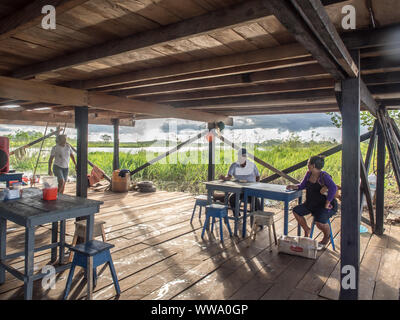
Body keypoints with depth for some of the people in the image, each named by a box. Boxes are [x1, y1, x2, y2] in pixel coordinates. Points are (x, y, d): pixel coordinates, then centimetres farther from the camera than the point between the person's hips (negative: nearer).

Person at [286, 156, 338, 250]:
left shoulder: (324, 176, -21)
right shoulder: (309, 174, 3)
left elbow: (333, 188, -35)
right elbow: (302, 186, 13)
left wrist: (327, 204, -32)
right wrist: (293, 186, -7)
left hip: (325, 205, -8)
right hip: (312, 204, 8)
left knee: (319, 222, -30)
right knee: (296, 211, -3)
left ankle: (327, 237, 7)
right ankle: (306, 231, 18)